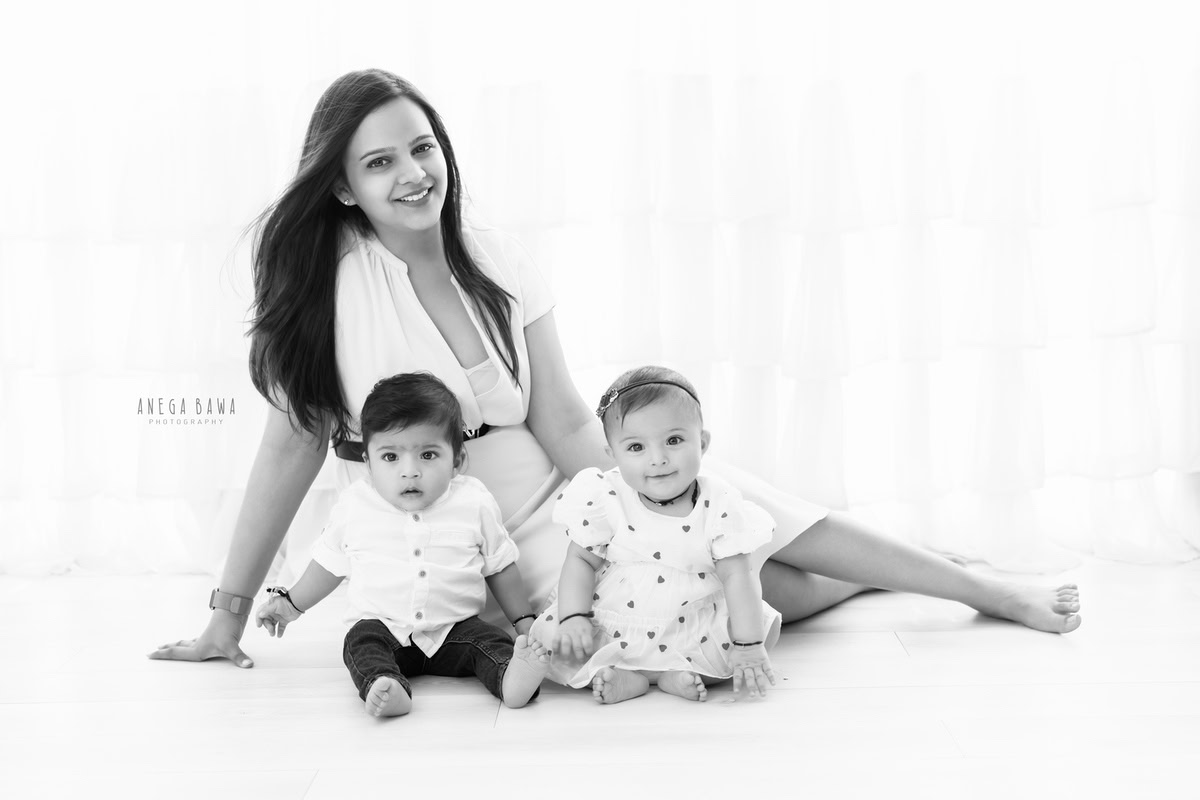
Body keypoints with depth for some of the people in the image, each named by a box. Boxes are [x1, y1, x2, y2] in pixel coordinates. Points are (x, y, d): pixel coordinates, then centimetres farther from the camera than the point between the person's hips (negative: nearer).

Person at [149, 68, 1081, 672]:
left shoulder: (499, 262, -5)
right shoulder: (327, 281, -15)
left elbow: (564, 423, -5)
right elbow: (294, 444, -12)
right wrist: (227, 617, -12)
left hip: (554, 498, 4)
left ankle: (993, 592, 17)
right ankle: (859, 577, 18)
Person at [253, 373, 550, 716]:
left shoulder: (474, 504, -2)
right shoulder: (355, 507, 0)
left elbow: (500, 567, 11)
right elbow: (329, 564, 19)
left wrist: (525, 621, 10)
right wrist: (290, 602, 22)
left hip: (454, 628, 0)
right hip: (382, 626, 0)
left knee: (486, 640, -25)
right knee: (361, 641, -29)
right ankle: (384, 686, -54)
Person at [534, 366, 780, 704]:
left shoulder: (719, 506, -13)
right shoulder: (605, 499, -12)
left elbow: (736, 577, -11)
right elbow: (581, 560, -5)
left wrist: (747, 648, -16)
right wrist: (574, 617, -20)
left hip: (694, 631, 1)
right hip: (612, 630, 0)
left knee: (764, 625, -14)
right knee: (548, 638, -17)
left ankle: (675, 674, -17)